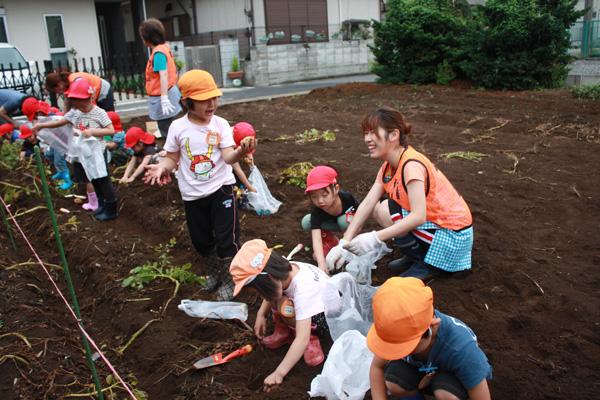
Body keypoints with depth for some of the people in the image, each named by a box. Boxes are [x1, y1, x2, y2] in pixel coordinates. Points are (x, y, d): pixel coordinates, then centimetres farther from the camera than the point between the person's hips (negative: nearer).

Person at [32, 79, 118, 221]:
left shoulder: (99, 113, -17)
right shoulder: (74, 111, 0)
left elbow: (111, 130, -20)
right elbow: (60, 122, 6)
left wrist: (92, 131, -28)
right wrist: (41, 125, -4)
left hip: (96, 153, -6)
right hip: (82, 153, 7)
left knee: (103, 181, 0)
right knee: (94, 181, 19)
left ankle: (111, 210, 10)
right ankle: (102, 204, 34)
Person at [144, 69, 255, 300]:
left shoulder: (220, 124, -9)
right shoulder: (178, 127, -6)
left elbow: (228, 157, -19)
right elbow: (172, 158, 1)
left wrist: (241, 151, -41)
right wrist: (161, 167, -22)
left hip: (221, 188, -2)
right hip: (192, 194, 2)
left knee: (226, 238, 0)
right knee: (201, 240, 16)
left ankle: (227, 279, 22)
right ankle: (214, 271, 43)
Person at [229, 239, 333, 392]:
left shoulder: (303, 290, -40)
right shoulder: (285, 270, -19)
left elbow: (302, 339, -43)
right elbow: (270, 291, 5)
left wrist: (279, 373, -41)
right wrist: (261, 314, -9)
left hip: (330, 317, -7)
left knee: (283, 306, -30)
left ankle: (312, 339, -8)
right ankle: (284, 332, 4)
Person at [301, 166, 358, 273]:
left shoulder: (346, 197, -36)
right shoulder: (316, 211, -35)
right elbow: (316, 238, -45)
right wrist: (321, 263, -59)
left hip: (346, 219, -2)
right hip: (330, 223, 2)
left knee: (344, 221, -38)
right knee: (306, 222, -24)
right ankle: (330, 240, -2)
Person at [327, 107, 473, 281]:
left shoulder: (411, 164, -25)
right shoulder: (389, 166, 3)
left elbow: (418, 217, -33)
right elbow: (367, 204, -6)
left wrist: (375, 238, -35)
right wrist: (344, 244, -14)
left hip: (451, 233, -8)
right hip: (432, 220, 8)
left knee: (384, 210, -20)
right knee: (377, 208, 3)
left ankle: (428, 263, -3)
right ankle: (417, 255, 13)